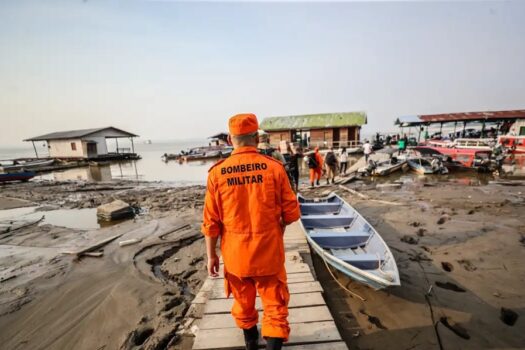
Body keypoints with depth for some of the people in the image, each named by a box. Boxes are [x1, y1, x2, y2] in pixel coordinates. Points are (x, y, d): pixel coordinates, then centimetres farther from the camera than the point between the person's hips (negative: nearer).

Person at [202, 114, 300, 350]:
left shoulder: (217, 172, -11)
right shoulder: (274, 167, -13)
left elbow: (211, 221, -6)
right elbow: (291, 212, -7)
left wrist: (211, 255, 6)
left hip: (235, 253, 3)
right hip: (268, 251, -2)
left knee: (243, 301, 26)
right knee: (275, 305, 17)